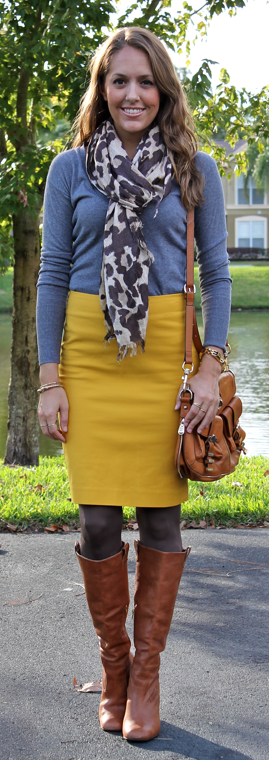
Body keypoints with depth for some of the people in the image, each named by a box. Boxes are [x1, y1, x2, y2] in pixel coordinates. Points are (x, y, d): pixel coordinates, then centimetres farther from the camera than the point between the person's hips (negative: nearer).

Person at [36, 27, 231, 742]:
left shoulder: (194, 169, 7)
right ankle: (113, 666, 17)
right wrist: (50, 377, 0)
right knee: (98, 517, -2)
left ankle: (146, 675, 15)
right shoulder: (71, 168, 7)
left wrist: (211, 367, -3)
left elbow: (216, 272, 7)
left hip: (165, 351, 0)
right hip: (89, 353, 0)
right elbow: (51, 274, 6)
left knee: (161, 515, 0)